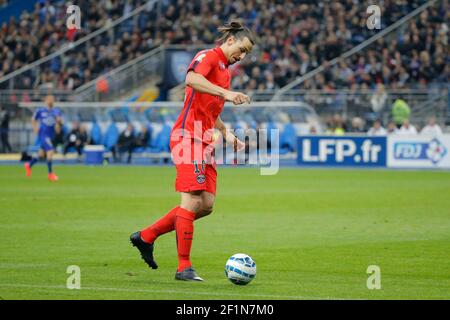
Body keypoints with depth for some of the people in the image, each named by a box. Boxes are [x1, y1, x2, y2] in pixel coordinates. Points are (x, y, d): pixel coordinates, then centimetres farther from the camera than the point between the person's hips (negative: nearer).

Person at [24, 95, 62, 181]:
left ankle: (29, 165, 40)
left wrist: (59, 121, -19)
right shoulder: (40, 111, -2)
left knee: (42, 154, 15)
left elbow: (60, 123, 3)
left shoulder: (56, 112, 5)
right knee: (50, 151, -19)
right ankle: (50, 173, -12)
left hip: (50, 135, 5)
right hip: (43, 134, -5)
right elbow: (33, 120, 11)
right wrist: (35, 129, -2)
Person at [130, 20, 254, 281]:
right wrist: (225, 93, -35)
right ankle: (184, 267, -7)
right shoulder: (208, 56, -5)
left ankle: (146, 237, 13)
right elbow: (192, 79, -28)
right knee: (193, 201, -11)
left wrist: (227, 133, 17)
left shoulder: (225, 71, 23)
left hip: (205, 142, 9)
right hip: (189, 137, -9)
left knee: (206, 205, 3)